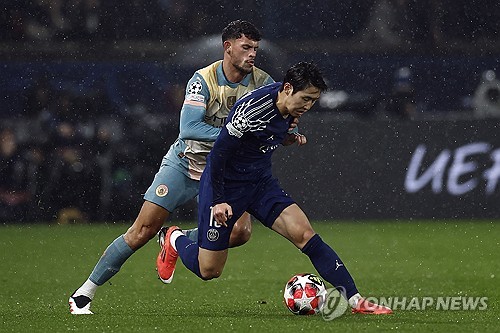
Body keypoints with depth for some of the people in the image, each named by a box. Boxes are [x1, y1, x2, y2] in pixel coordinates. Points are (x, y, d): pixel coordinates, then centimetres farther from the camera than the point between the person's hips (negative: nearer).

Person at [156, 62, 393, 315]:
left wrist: (289, 138, 2)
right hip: (225, 185, -6)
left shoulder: (289, 106, -4)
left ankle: (354, 300, -16)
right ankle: (174, 239, 34)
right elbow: (219, 153, -23)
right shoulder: (251, 110, -28)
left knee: (304, 234, -14)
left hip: (261, 182, 6)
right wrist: (218, 201, -21)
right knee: (208, 270, 1)